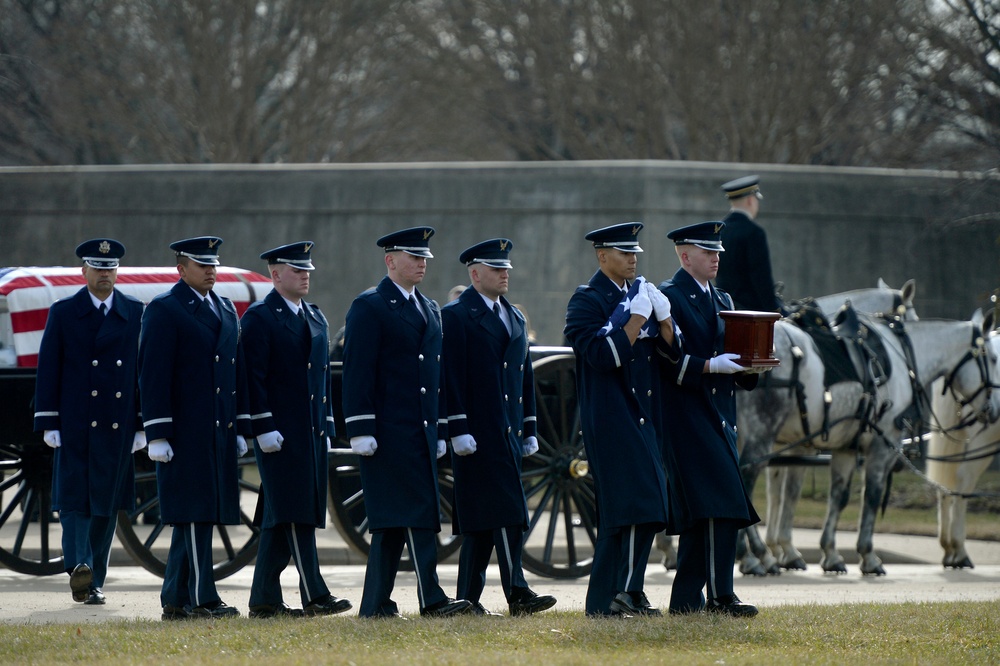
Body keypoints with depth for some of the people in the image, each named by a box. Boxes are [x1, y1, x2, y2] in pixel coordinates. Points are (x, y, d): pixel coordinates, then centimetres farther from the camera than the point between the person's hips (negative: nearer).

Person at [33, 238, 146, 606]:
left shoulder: (136, 313, 8)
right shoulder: (63, 313, 3)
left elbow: (145, 369, 9)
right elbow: (47, 370, 1)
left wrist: (143, 424, 5)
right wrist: (49, 424, -5)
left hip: (118, 426, 2)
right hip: (75, 426, -2)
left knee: (107, 504, 5)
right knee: (74, 497, -13)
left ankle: (94, 583, 12)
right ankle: (79, 565, -25)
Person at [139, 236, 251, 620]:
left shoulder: (226, 310, 17)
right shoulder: (164, 310, -6)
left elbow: (237, 372, 20)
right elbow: (153, 376, -11)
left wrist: (241, 428, 15)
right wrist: (157, 435, -16)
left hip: (220, 434, 7)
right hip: (185, 436, -7)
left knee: (196, 516, 8)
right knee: (196, 512, -8)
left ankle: (175, 602, 12)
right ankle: (202, 599, -7)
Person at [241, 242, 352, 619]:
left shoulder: (316, 318, 18)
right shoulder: (259, 318, -6)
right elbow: (254, 376, -12)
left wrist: (326, 427, 16)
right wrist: (264, 428, -17)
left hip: (311, 433, 8)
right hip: (280, 434, -8)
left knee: (281, 517, 8)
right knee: (295, 513, -10)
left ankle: (264, 600, 10)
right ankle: (314, 596, -11)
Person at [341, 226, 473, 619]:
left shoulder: (430, 310, 19)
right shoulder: (369, 307, -5)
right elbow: (357, 372, -10)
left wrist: (440, 431, 19)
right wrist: (361, 430, -16)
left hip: (421, 432, 8)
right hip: (388, 431, -8)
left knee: (395, 517, 7)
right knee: (416, 512, -13)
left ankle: (376, 603, 10)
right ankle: (430, 597, -15)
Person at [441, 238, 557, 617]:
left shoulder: (515, 318, 19)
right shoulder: (457, 316, -5)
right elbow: (452, 376, -11)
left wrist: (529, 429, 18)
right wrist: (458, 429, -16)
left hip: (509, 433, 8)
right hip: (479, 435, -8)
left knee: (485, 516, 8)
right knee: (506, 512, -14)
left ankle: (469, 599, 10)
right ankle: (516, 593, -17)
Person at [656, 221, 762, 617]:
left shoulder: (722, 300, 20)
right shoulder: (669, 298, -6)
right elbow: (669, 359, -15)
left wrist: (748, 365, 1)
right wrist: (711, 365, -24)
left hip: (719, 417, 9)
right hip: (688, 417, -9)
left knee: (700, 512, 8)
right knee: (721, 502, -17)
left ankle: (685, 599, 11)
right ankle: (721, 596, -17)